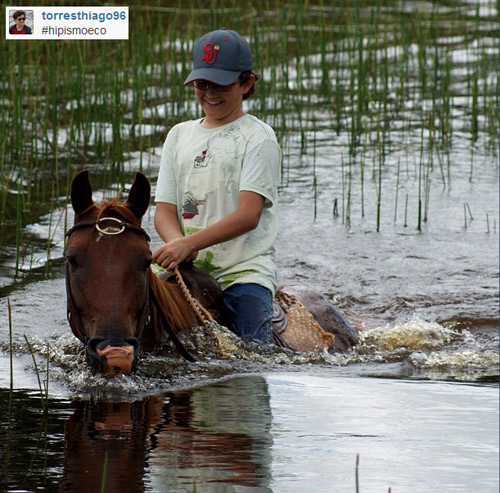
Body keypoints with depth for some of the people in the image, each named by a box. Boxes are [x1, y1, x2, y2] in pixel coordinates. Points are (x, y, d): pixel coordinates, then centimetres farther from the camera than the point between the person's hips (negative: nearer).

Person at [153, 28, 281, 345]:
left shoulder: (258, 137, 1)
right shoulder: (180, 135, 17)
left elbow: (248, 214, -12)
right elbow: (164, 210, 10)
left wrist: (189, 243, -24)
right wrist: (177, 244, -14)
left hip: (245, 271, -4)